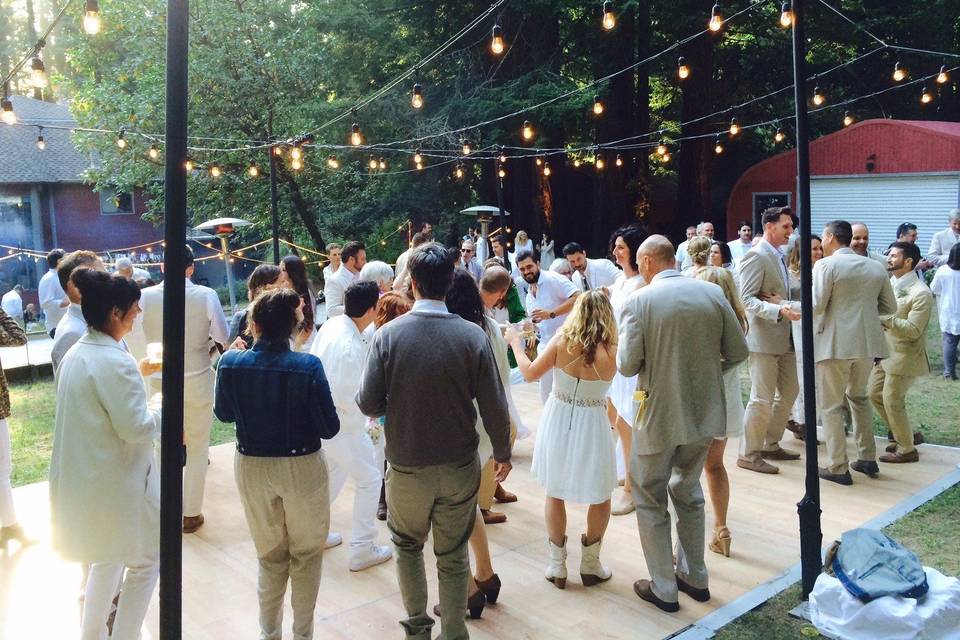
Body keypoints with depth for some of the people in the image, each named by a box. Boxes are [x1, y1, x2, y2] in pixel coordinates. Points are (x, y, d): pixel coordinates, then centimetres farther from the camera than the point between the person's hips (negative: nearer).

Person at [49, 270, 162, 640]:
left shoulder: (76, 354, 4)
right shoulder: (116, 362, -24)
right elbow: (135, 427, -24)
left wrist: (138, 373, 13)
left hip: (81, 480, 9)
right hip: (117, 483, -9)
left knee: (107, 557, 26)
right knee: (146, 562, 8)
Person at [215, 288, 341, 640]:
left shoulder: (231, 363, -13)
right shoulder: (308, 366, -21)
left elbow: (224, 414, 6)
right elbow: (330, 428, -14)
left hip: (252, 467, 3)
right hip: (302, 466, -3)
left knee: (270, 554, 23)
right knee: (307, 553, 19)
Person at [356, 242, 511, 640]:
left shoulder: (388, 334, -15)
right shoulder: (473, 336, -14)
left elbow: (369, 405, -13)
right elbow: (494, 406, -11)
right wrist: (502, 452, 6)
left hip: (407, 468, 0)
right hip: (460, 467, 0)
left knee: (407, 545, 25)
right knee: (454, 557, 17)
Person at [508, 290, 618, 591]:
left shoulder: (561, 341, -14)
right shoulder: (611, 352, -16)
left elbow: (530, 373, -6)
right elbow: (602, 385, 1)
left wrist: (516, 343, 8)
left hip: (558, 422, 2)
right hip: (591, 426, -1)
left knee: (555, 494, 18)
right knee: (600, 497, 19)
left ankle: (557, 565, 25)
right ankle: (590, 565, 27)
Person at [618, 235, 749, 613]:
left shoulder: (639, 301, -14)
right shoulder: (712, 293, -3)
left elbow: (627, 365, -17)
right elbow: (738, 352, -1)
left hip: (658, 415, -5)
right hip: (705, 412, 5)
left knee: (650, 499, 13)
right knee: (688, 492, 24)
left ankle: (663, 589, 19)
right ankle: (694, 577, 34)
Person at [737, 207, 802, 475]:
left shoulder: (779, 257, 15)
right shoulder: (756, 256, -13)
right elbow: (747, 299, -21)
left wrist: (784, 304, 6)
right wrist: (778, 310, -31)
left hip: (784, 338, 9)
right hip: (763, 338, -9)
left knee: (789, 392, 16)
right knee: (762, 399, -5)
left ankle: (771, 445, 29)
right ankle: (748, 455, 6)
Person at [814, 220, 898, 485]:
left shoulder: (825, 265, -10)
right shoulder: (875, 267, 9)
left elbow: (816, 306, -17)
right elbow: (890, 307, 13)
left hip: (835, 343, -6)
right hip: (867, 342, 6)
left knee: (831, 405, 3)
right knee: (859, 397, 24)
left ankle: (837, 467, 4)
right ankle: (867, 458, 27)